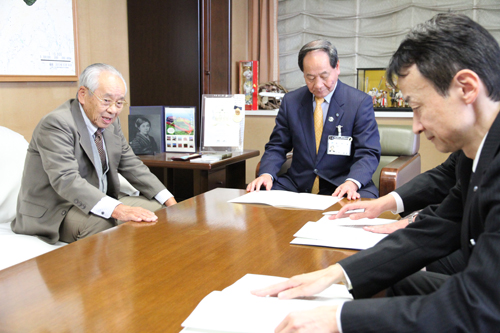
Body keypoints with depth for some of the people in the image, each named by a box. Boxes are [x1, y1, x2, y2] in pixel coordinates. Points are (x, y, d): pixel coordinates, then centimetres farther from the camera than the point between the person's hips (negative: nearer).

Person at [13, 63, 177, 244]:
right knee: (101, 223, -36)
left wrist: (170, 201, -4)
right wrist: (117, 209, -45)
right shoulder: (56, 124, -21)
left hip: (100, 202, 8)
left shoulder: (110, 122, 5)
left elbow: (131, 165, 9)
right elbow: (66, 180, -32)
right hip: (54, 213, -8)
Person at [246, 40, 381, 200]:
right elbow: (276, 147, 9)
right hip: (297, 186, 3)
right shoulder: (290, 101, 8)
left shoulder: (361, 102, -2)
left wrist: (352, 182, -28)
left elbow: (368, 153, -7)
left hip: (340, 188, -3)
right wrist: (267, 174, -13)